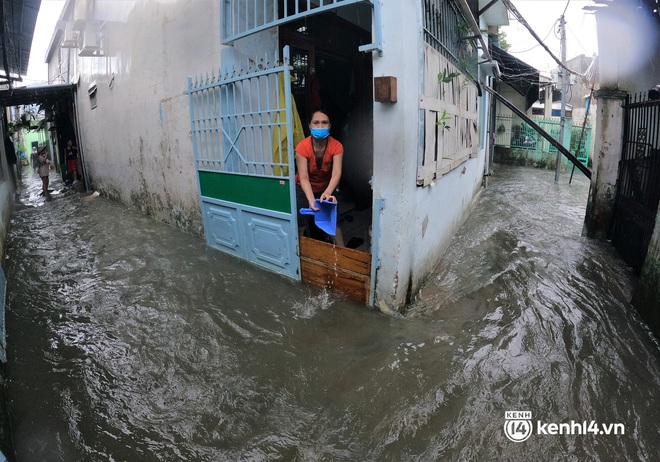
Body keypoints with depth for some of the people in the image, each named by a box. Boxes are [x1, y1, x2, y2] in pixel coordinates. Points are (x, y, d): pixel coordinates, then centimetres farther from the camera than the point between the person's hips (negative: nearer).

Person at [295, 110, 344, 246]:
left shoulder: (336, 146, -22)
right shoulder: (302, 147, -26)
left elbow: (336, 173, -33)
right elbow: (304, 178, -30)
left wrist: (327, 192, -52)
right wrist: (311, 200, -46)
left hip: (326, 189, 1)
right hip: (304, 190, -1)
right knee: (303, 224, -5)